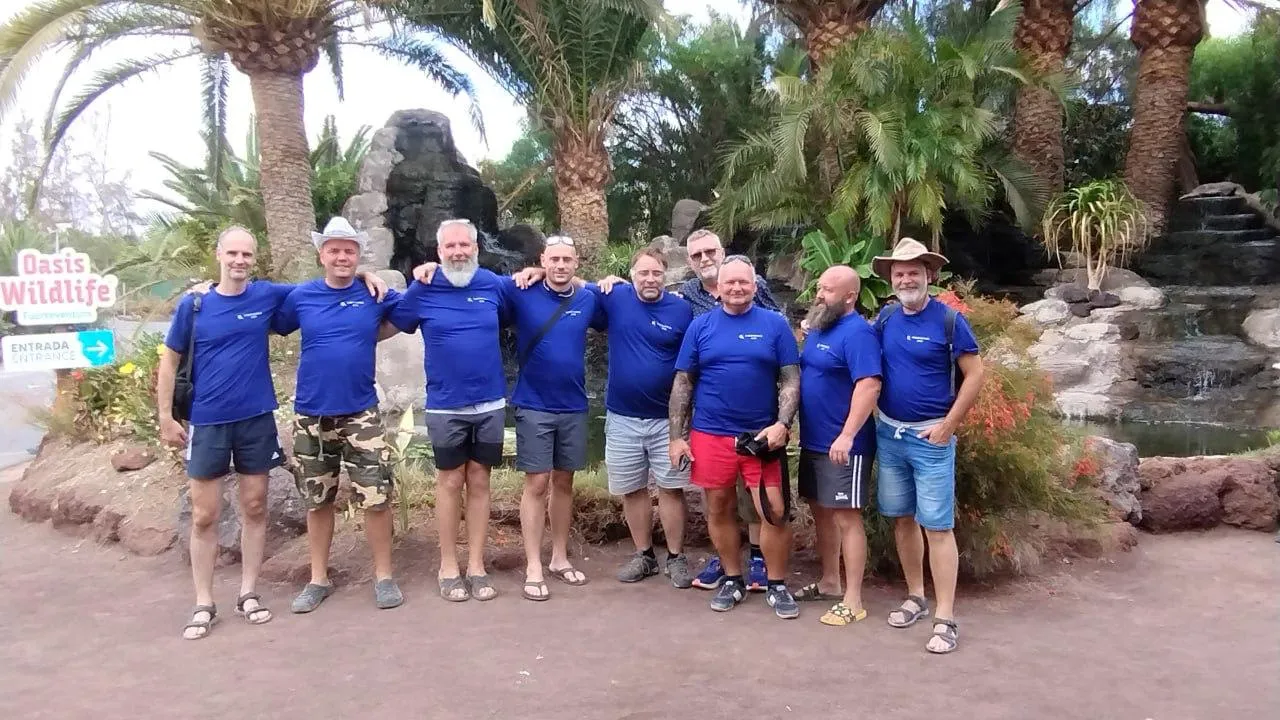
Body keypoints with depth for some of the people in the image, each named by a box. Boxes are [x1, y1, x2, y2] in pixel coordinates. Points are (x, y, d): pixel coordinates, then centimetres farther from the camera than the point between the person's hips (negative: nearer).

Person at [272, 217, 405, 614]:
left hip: (360, 413, -1)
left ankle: (384, 577, 12)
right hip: (311, 415, 1)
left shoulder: (375, 294, -2)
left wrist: (368, 337, 4)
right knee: (317, 501, 12)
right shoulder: (300, 296, 0)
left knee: (376, 498, -4)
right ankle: (318, 579, 25)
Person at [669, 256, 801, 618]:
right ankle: (732, 580, 27)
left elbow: (790, 380, 1)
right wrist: (677, 435, 0)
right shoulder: (700, 326, 4)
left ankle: (777, 585, 15)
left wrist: (782, 424, -13)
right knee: (719, 510, 10)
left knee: (776, 512, -3)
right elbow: (682, 383, 5)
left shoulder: (775, 324, 2)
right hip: (711, 435, 1)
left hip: (762, 436, -1)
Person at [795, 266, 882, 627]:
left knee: (846, 518, -4)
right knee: (821, 511, 17)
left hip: (843, 445, -9)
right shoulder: (817, 328, 12)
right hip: (813, 441, 9)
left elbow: (869, 384, -26)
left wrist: (847, 435, -31)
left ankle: (853, 601, 4)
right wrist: (796, 428, 15)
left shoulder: (857, 332, -16)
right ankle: (829, 581, 31)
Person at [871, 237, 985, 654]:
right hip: (888, 433, 5)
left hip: (930, 437, -5)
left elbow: (975, 374, -8)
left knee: (937, 526, -4)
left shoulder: (949, 320, -9)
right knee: (902, 518, 13)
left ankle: (945, 619, 1)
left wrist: (949, 425, -12)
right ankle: (915, 597, 28)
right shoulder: (885, 318, 5)